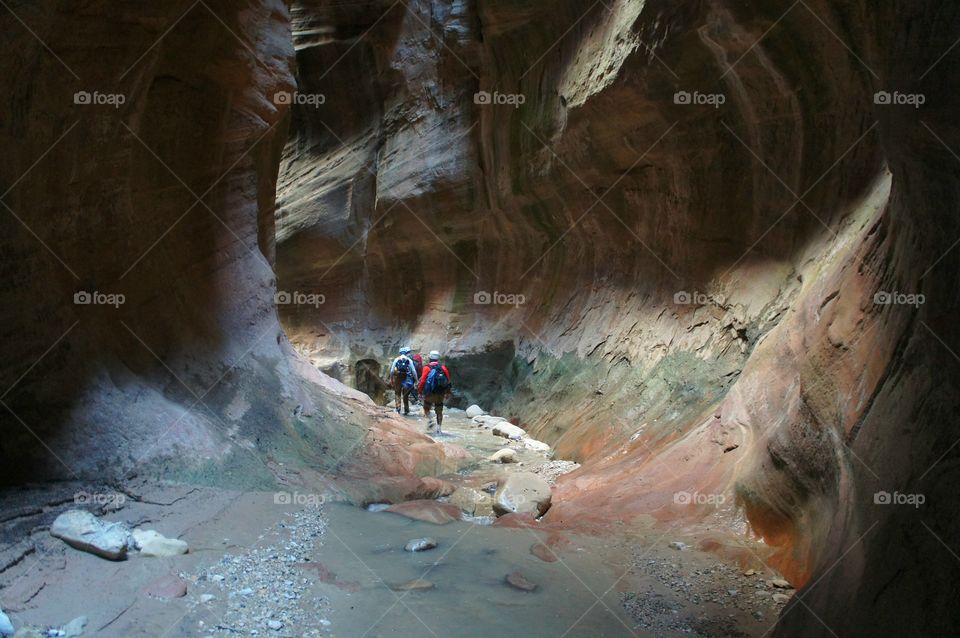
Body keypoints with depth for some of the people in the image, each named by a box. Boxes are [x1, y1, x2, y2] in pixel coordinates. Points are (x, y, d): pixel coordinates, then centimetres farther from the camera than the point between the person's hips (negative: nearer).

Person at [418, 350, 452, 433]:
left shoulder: (427, 368, -6)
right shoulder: (443, 368, 3)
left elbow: (423, 381, -10)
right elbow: (448, 381, 4)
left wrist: (420, 391, -1)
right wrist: (447, 393, 14)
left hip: (429, 393, -3)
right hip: (440, 394, 3)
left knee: (426, 408, 16)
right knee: (439, 411, 13)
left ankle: (430, 420, -9)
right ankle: (439, 428, 8)